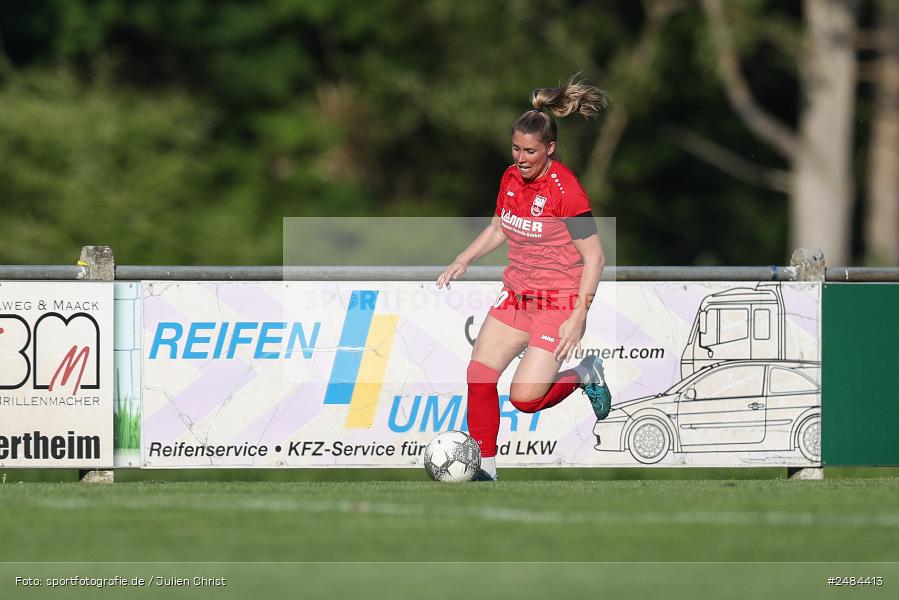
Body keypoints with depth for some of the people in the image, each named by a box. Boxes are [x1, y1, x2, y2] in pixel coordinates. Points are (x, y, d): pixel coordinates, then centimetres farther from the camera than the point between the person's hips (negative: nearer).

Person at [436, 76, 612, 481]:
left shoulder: (565, 190, -20)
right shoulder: (511, 178, 2)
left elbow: (594, 257, -18)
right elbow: (497, 229, 20)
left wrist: (578, 318, -21)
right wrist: (464, 260, 3)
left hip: (558, 302, -7)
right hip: (516, 294, 7)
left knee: (525, 398, -14)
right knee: (479, 375, -5)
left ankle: (584, 376, 14)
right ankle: (484, 467, 6)